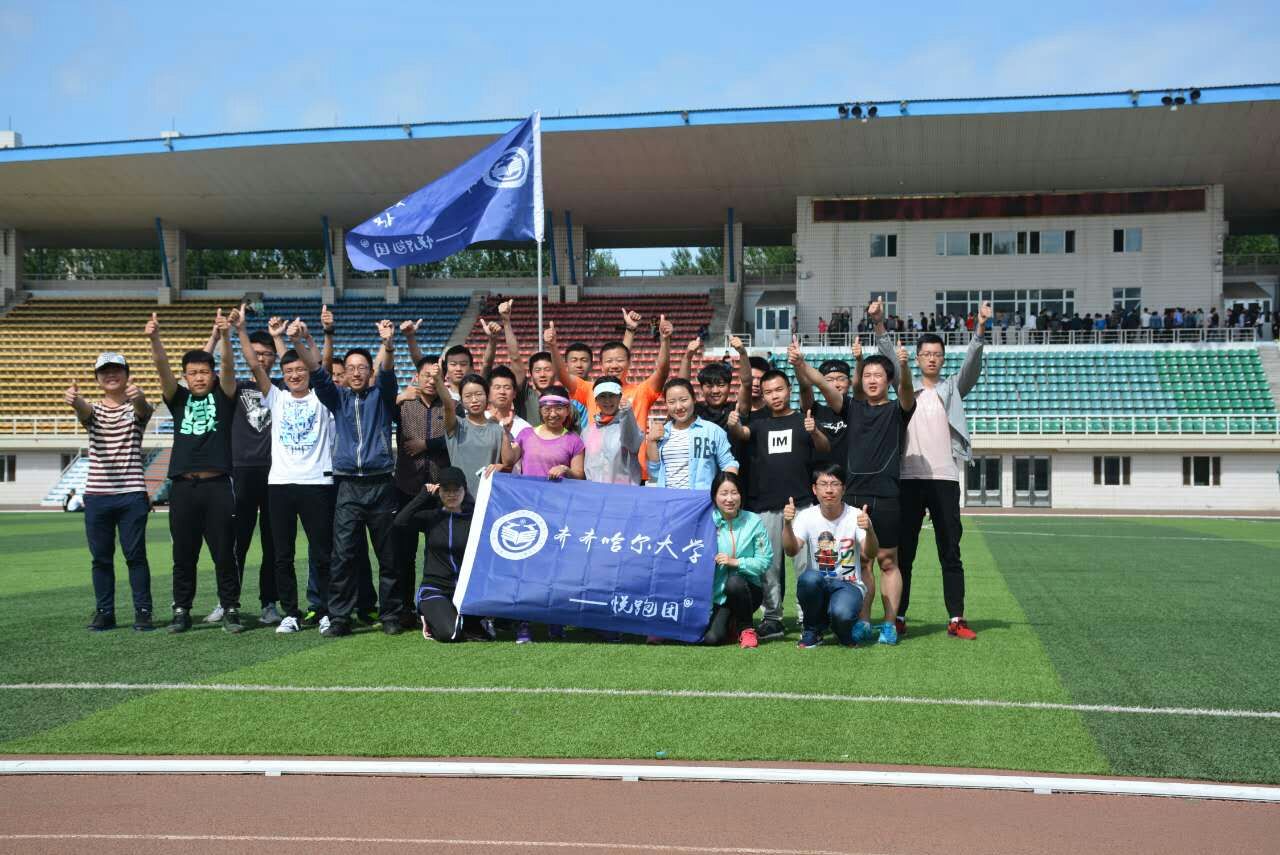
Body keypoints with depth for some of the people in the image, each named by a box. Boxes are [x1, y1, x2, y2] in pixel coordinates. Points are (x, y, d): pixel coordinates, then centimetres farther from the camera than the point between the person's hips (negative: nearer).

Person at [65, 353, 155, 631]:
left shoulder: (136, 408, 6)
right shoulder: (92, 410, 11)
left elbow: (142, 408, -20)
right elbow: (83, 410, -15)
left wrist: (138, 396, -47)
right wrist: (74, 400, -42)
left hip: (131, 494, -2)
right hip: (96, 494, 2)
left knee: (135, 555, -2)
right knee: (100, 557, 6)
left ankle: (143, 612, 4)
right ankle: (104, 612, 13)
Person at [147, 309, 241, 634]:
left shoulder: (222, 397, 8)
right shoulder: (179, 398, 12)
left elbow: (228, 366, -9)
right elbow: (163, 370, -3)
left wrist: (225, 336, -27)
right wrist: (154, 340, -21)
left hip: (218, 486, -2)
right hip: (183, 486, 2)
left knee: (224, 553, 1)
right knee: (183, 555, 7)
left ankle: (230, 610, 8)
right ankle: (181, 611, 15)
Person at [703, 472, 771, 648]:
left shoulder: (753, 522, -3)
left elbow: (765, 560, -9)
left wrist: (735, 562, -19)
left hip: (746, 589, -1)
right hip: (716, 593, 1)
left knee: (734, 582, -36)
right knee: (711, 638, -22)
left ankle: (747, 629, -10)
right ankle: (729, 621, 16)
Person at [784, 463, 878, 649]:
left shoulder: (856, 517, -7)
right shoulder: (807, 516, -4)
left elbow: (870, 554, -22)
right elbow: (792, 551, -19)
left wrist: (869, 530, -42)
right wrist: (787, 524, -37)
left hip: (849, 585, -2)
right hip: (818, 585, 2)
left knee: (841, 613, -35)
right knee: (809, 577, -34)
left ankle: (844, 632, 6)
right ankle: (812, 631, -6)